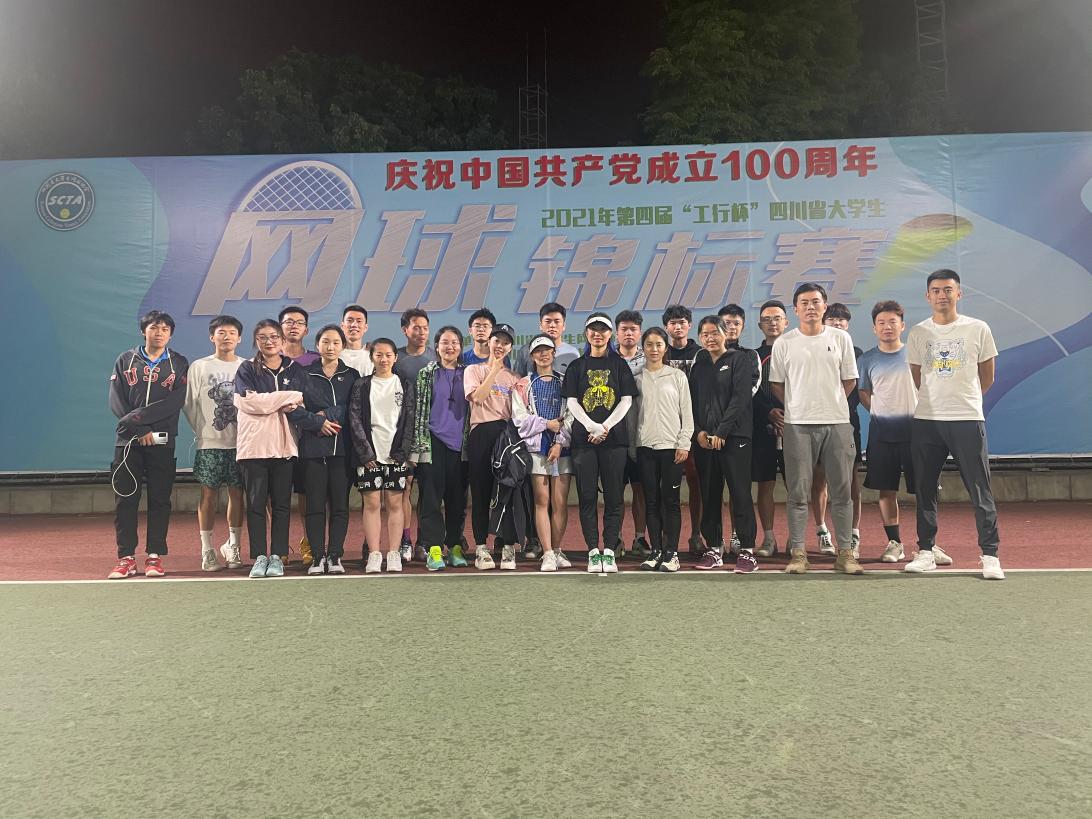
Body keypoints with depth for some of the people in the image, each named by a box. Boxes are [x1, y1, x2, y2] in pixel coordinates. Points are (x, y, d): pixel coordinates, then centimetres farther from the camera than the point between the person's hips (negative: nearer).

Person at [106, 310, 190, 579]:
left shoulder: (179, 364, 6)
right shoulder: (125, 361, 10)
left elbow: (175, 402, -8)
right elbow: (116, 402, 0)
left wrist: (138, 417, -15)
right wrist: (139, 430, -10)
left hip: (163, 441, -1)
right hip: (127, 440, 1)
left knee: (160, 500, 2)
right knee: (125, 500, 1)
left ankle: (155, 557, 9)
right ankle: (126, 558, 8)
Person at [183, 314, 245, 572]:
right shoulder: (199, 367, 4)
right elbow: (189, 404, 4)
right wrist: (201, 430, -1)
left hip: (240, 441, 1)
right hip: (209, 442, -1)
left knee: (237, 493, 5)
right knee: (208, 494, 0)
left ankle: (232, 545, 19)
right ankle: (207, 550, 9)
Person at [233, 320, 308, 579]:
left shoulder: (295, 370, 12)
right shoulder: (247, 370, 7)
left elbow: (300, 408, 4)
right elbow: (251, 402, -10)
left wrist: (277, 405, -16)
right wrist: (288, 398, -8)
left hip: (284, 445, 2)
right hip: (253, 445, -1)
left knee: (281, 503, 3)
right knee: (256, 503, 0)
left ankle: (276, 556, 9)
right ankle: (259, 557, 6)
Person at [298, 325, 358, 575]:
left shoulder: (351, 376, 10)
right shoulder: (305, 375, 9)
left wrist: (326, 414, -8)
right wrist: (319, 423, -12)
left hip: (342, 447, 0)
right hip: (313, 448, 0)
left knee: (340, 505, 1)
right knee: (316, 505, 1)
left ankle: (335, 556, 8)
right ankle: (317, 557, 7)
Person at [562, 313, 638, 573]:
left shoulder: (619, 364, 10)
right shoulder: (577, 366, 11)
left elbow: (626, 400, 2)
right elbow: (572, 402, 3)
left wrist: (605, 427, -11)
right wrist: (592, 427, -12)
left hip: (614, 437, 0)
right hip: (583, 438, 1)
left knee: (613, 496, 0)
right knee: (587, 496, 0)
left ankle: (609, 551, 6)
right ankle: (593, 551, 7)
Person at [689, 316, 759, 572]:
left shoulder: (740, 360, 2)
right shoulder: (699, 366, 17)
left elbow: (740, 398, -8)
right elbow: (692, 403, 14)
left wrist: (721, 432, -14)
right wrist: (698, 432, -3)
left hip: (734, 436, -4)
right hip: (704, 440, 5)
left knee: (740, 494, -5)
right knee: (709, 496, 6)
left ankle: (747, 551, 1)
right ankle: (713, 550, 14)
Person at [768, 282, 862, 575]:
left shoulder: (841, 338, 6)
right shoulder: (784, 343, 3)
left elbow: (849, 380, 12)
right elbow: (776, 384, 9)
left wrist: (830, 404, 7)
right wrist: (799, 407, 4)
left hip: (837, 422, 1)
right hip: (798, 425, -1)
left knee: (842, 491, 4)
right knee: (798, 492, 2)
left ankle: (844, 553, 13)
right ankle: (798, 553, 8)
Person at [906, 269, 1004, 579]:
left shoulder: (978, 329, 2)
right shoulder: (918, 333, 7)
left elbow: (988, 377, 11)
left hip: (968, 420, -2)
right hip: (925, 422, 2)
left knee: (981, 491, -1)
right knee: (924, 490, 6)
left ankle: (990, 555, 8)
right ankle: (926, 551, 17)